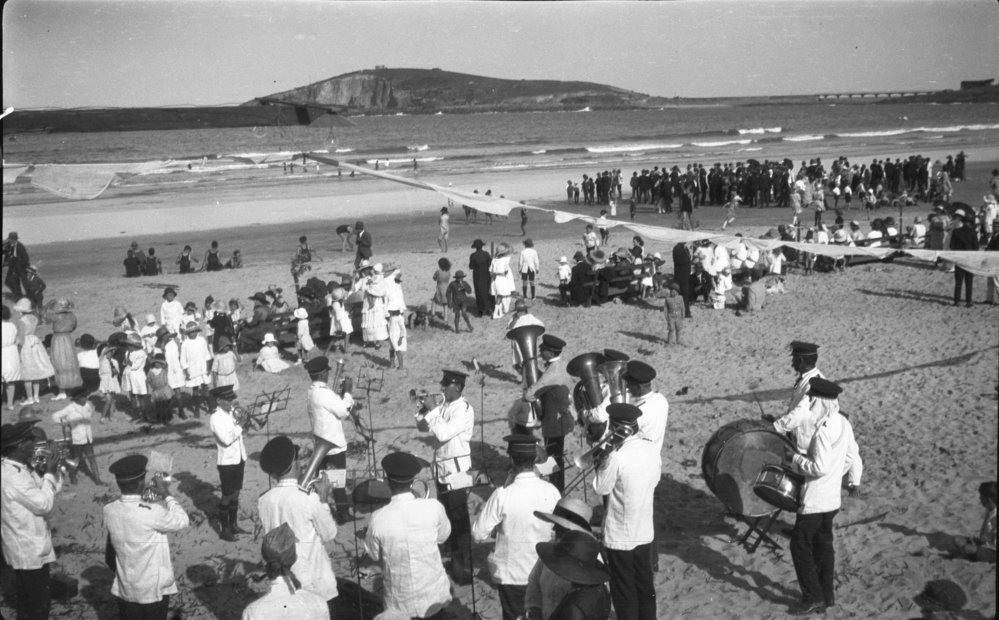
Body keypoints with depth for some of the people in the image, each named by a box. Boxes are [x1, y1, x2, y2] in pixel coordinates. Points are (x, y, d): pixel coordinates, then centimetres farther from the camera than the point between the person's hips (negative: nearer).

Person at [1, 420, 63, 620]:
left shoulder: (19, 469, 4)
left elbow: (52, 489, 12)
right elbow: (44, 504, -23)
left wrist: (54, 470, -4)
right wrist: (49, 473, -15)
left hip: (31, 547, 10)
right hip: (29, 551, -10)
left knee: (29, 601, 22)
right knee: (38, 604, 2)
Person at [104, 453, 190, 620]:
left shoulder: (109, 511, -10)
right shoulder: (151, 513, -27)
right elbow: (183, 520, -12)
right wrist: (166, 495, -4)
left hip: (125, 589, 5)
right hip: (154, 590, -4)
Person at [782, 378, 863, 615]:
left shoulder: (824, 430, -25)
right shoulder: (843, 423, 4)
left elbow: (820, 467, -27)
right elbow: (853, 456, 14)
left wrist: (795, 458, -15)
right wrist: (854, 480, 27)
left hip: (815, 500, -9)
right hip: (832, 498, 9)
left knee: (800, 545, 2)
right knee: (823, 544, 17)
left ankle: (813, 598, 6)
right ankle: (827, 595, 25)